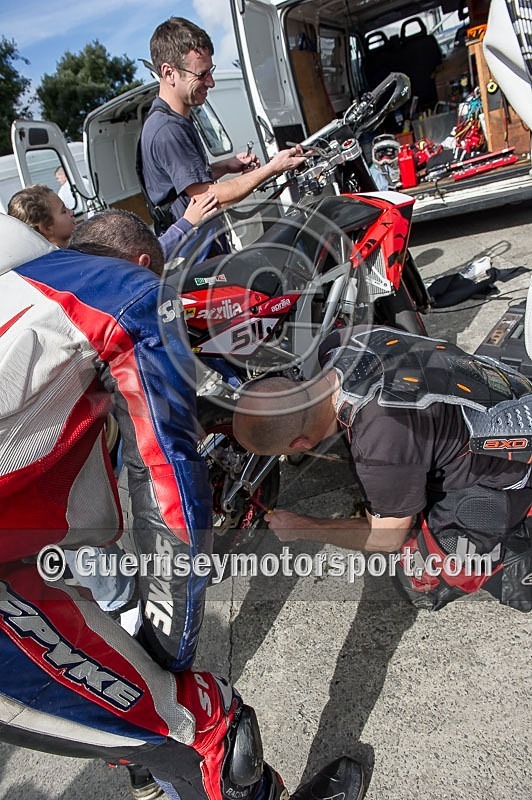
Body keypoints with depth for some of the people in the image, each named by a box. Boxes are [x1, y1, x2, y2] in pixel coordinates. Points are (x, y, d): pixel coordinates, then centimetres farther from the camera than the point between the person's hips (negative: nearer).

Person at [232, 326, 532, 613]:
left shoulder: (382, 440, -38)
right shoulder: (338, 346, -16)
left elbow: (387, 539, -17)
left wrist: (300, 528, -6)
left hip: (505, 471, -8)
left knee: (422, 584, 0)